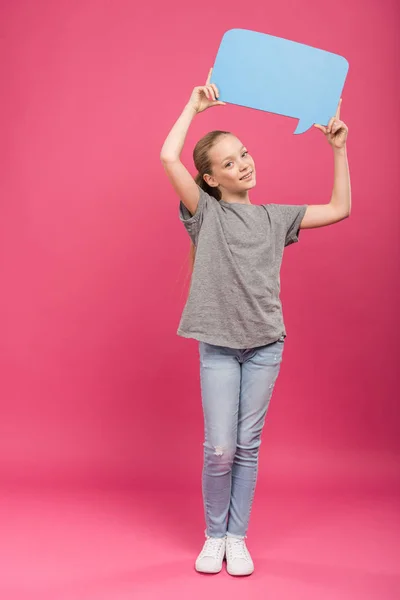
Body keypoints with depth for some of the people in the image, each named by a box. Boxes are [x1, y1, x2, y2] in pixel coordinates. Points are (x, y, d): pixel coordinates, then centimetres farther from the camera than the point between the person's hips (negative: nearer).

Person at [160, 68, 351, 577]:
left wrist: (339, 149, 7)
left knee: (247, 447, 8)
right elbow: (168, 157, -12)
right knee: (219, 449, -3)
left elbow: (340, 209, 12)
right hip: (218, 345, -2)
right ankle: (214, 536, 21)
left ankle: (237, 538, 23)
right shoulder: (205, 213, 0)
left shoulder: (276, 217, 11)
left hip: (265, 345, 3)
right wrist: (195, 105, -3)